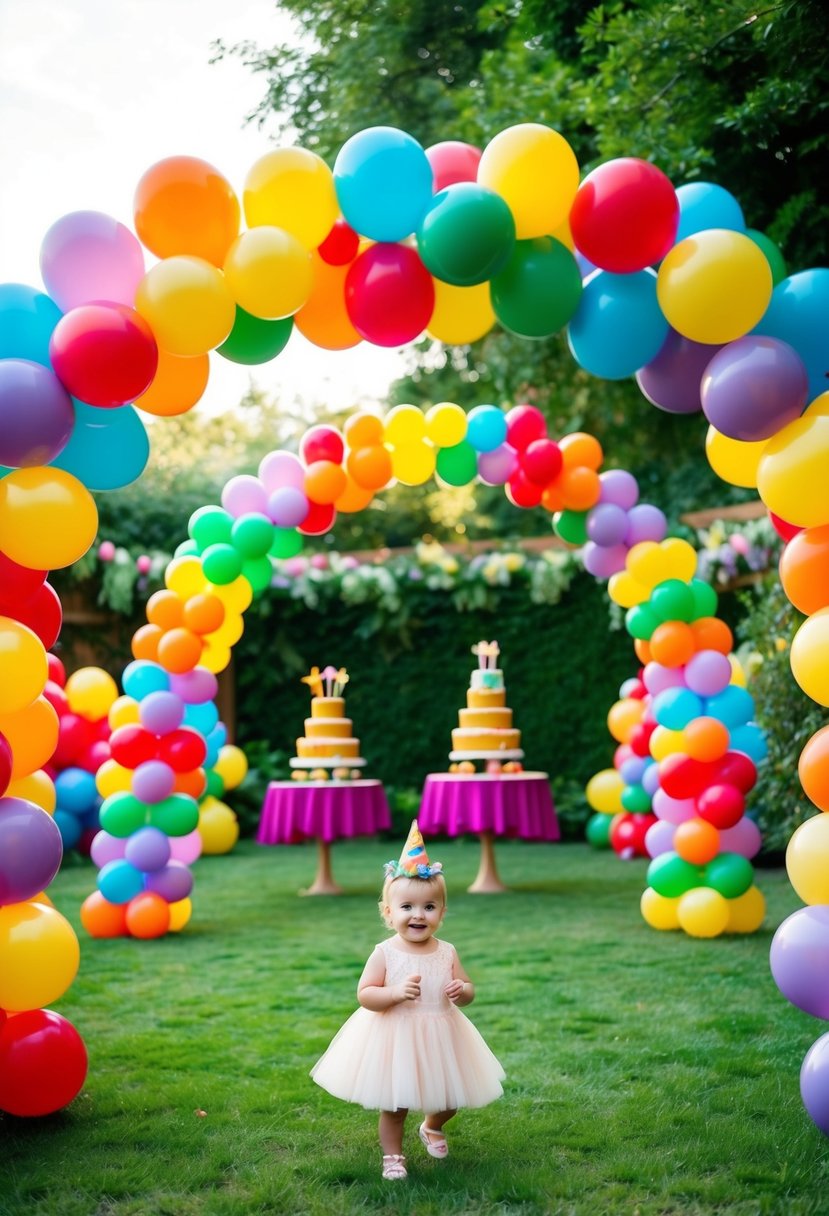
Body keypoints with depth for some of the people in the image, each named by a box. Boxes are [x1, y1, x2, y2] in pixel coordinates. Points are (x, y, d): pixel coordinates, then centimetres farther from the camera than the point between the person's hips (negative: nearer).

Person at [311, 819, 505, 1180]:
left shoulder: (447, 953, -4)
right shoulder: (385, 953, -13)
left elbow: (467, 990, 5)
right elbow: (365, 995, -15)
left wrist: (462, 991, -19)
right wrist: (396, 993, -30)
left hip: (440, 1038, 4)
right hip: (395, 1040, -4)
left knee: (449, 1101, 18)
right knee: (394, 1106, 7)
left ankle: (431, 1128, 50)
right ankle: (392, 1156, 30)